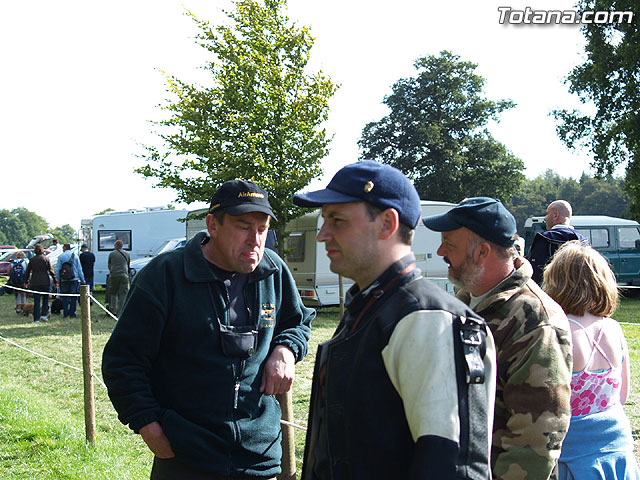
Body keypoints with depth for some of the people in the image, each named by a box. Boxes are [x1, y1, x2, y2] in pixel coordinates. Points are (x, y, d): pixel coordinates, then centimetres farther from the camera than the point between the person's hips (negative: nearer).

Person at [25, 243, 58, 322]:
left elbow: (28, 271, 10)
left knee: (36, 301, 3)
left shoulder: (32, 260, 4)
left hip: (35, 282, 1)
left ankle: (36, 319, 1)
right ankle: (44, 314, 2)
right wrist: (55, 281, -1)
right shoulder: (46, 258, -2)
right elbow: (51, 271, -4)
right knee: (46, 298, 15)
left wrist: (27, 281, 22)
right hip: (45, 282, -1)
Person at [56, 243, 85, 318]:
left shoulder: (61, 256, 1)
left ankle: (65, 313, 4)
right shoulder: (75, 256, 5)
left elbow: (57, 269, 0)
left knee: (64, 296, 8)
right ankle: (72, 313, 3)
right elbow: (79, 269, 6)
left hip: (64, 280, -1)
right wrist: (82, 280, 10)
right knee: (73, 297, 4)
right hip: (74, 279, 1)